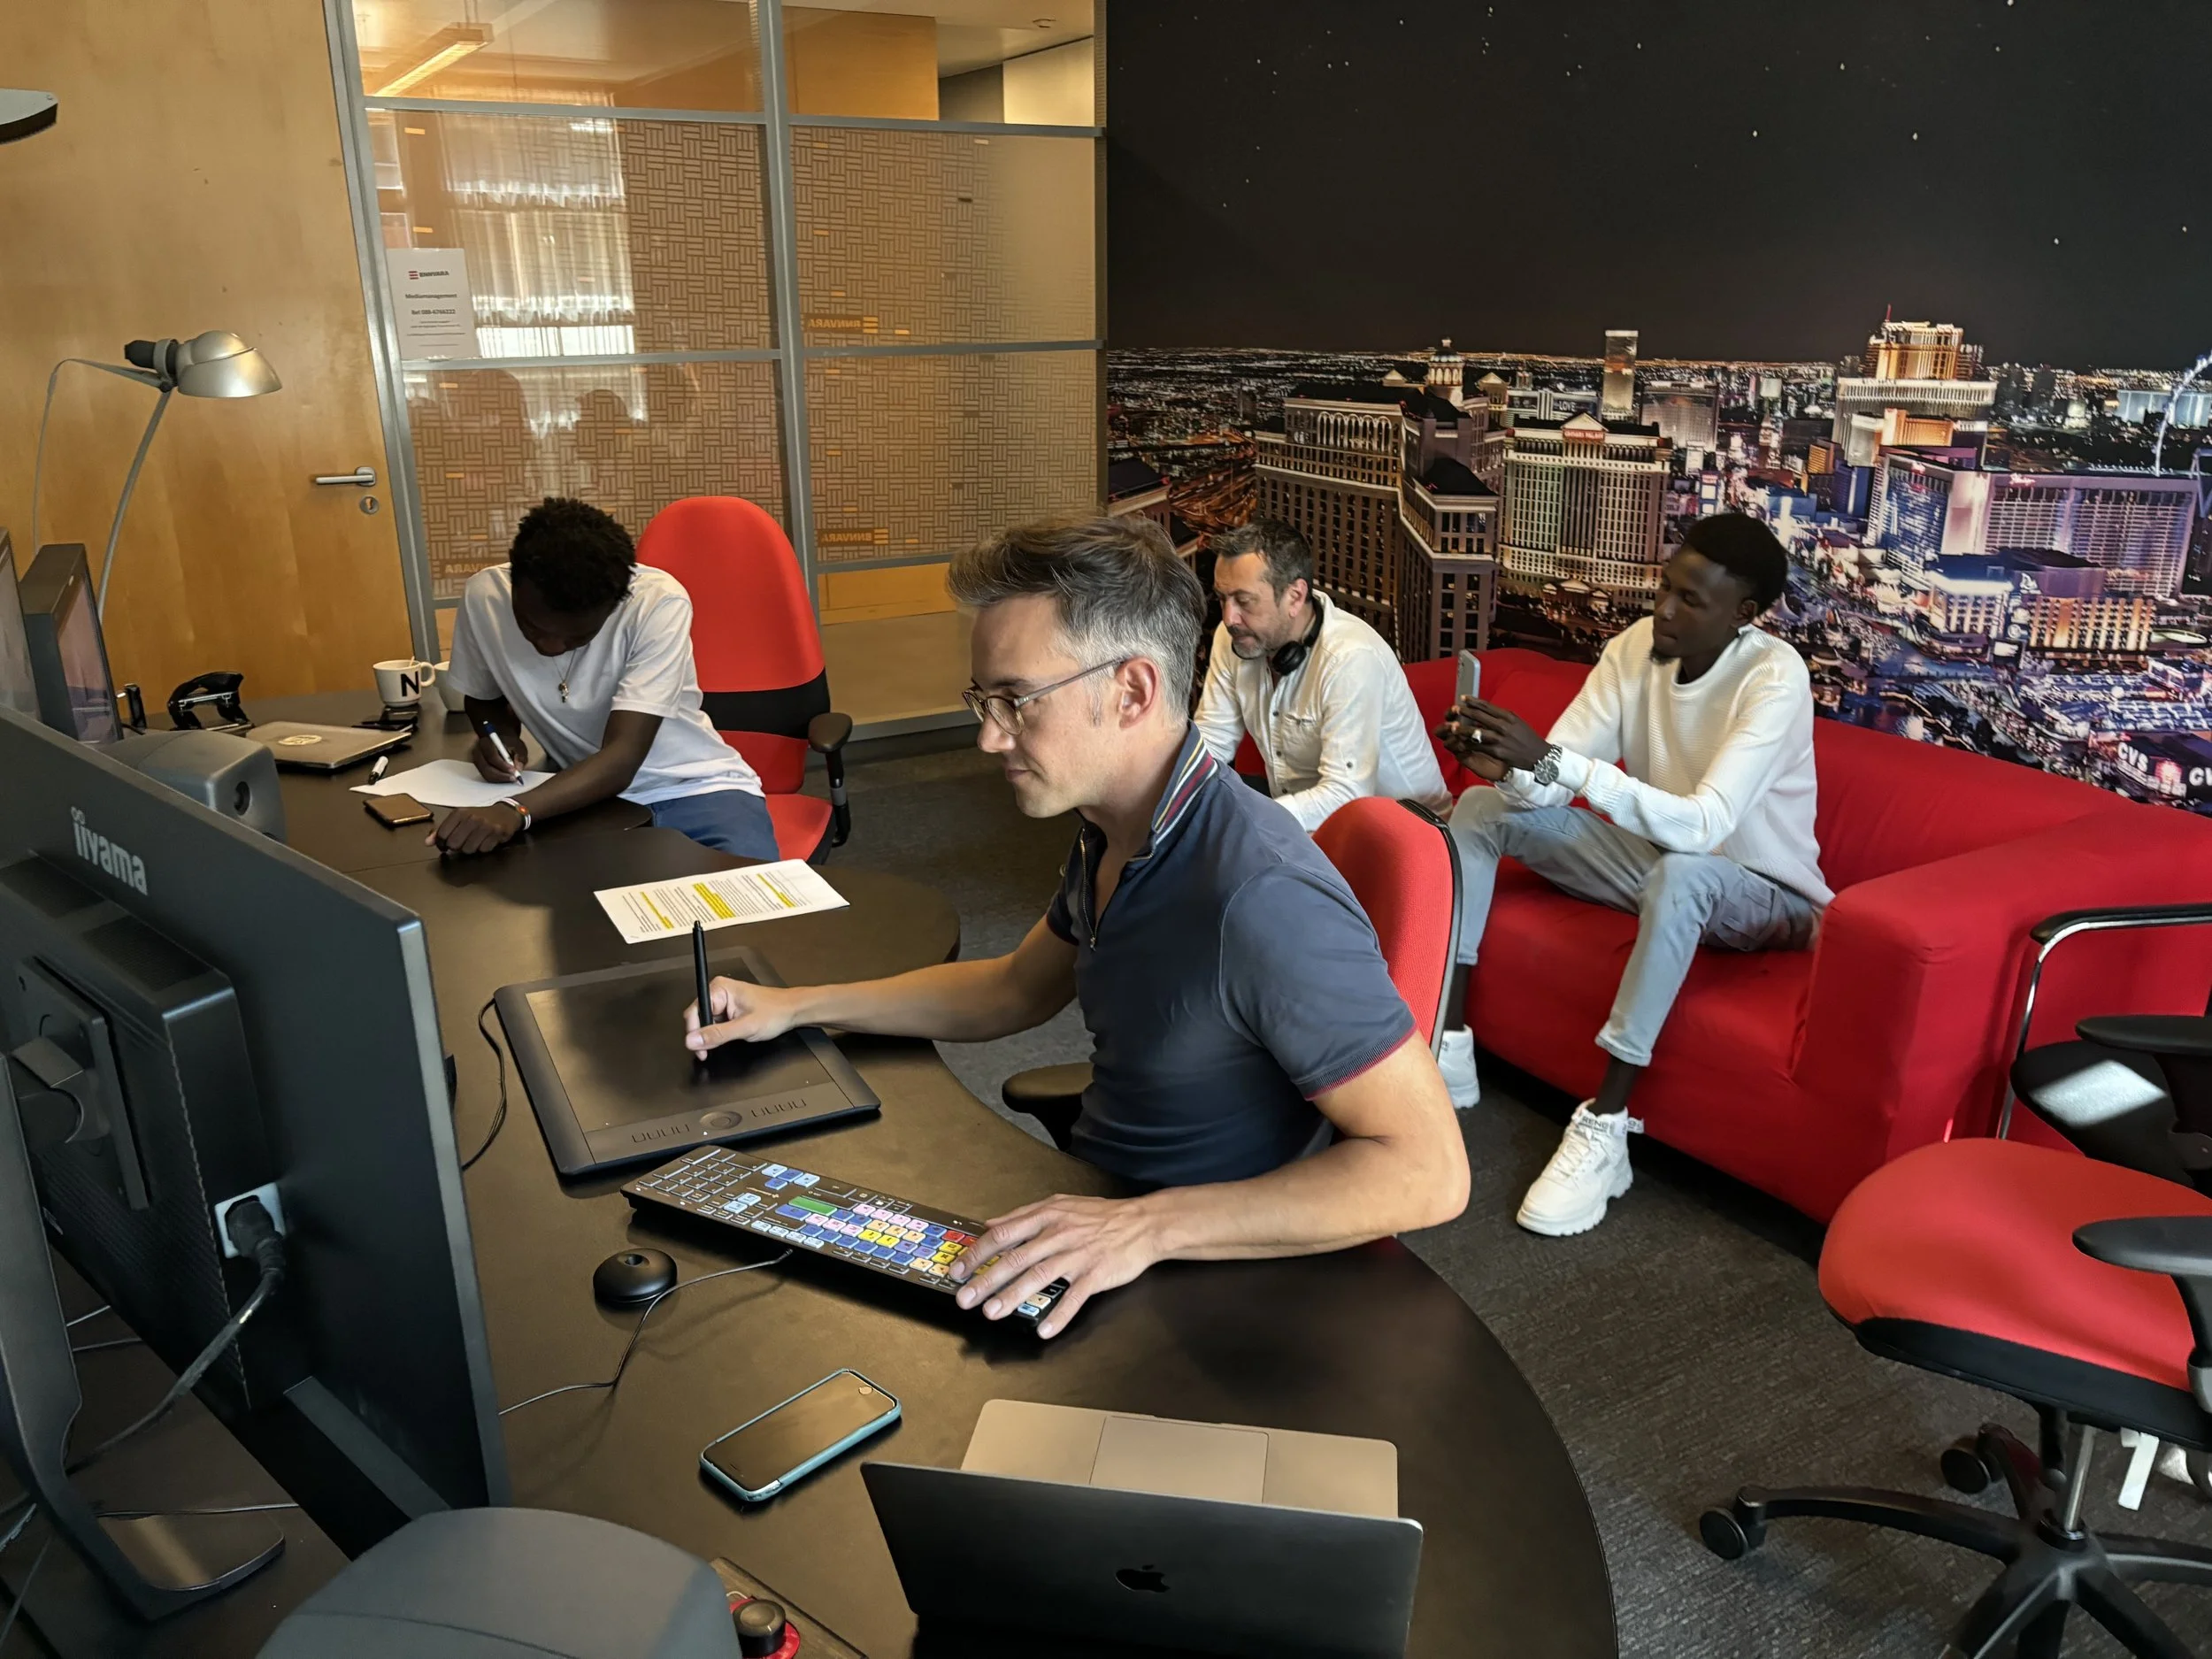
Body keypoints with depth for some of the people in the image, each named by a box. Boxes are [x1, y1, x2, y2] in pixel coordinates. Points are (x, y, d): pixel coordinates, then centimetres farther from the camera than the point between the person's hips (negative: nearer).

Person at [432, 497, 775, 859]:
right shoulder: (484, 595, -11)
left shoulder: (657, 602, -22)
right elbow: (483, 696, 11)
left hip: (691, 789, -3)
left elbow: (622, 760, -28)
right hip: (587, 793, 3)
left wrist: (515, 810, -42)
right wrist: (499, 734, -11)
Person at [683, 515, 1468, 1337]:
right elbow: (1019, 988, 18)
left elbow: (1428, 1171, -30)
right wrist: (799, 1007, 13)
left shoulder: (1262, 897, -31)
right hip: (1090, 1208, 8)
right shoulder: (1110, 833, 1)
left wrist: (1149, 1225, -35)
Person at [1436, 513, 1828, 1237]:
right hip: (1654, 856, 7)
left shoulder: (1775, 677, -26)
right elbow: (1549, 782, -10)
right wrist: (1509, 767, -35)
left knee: (1680, 873, -41)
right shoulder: (1637, 645, -8)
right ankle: (1448, 1046, -7)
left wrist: (1551, 761, -44)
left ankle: (1605, 1127, -33)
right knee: (1482, 807, -4)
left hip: (1763, 894, -6)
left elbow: (1701, 826, -38)